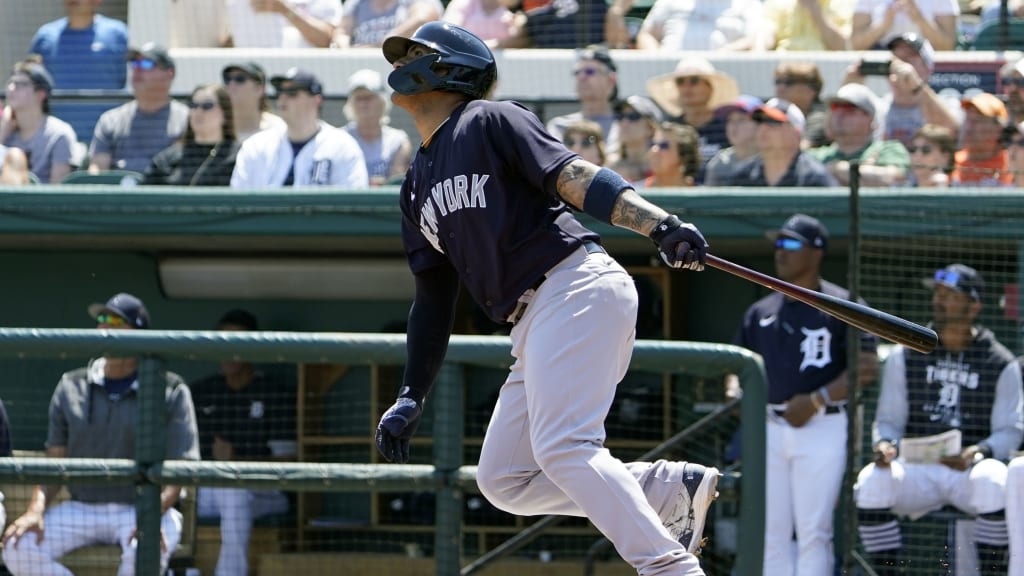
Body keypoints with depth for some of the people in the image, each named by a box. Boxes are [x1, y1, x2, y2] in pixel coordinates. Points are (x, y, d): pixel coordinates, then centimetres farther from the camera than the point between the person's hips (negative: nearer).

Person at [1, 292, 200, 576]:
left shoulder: (171, 391, 0)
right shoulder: (71, 387, 10)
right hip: (81, 509, 4)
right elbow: (54, 461, 8)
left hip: (149, 509, -3)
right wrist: (36, 510, -11)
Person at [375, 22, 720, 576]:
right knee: (503, 479, 4)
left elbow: (573, 176, -13)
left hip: (577, 287, -9)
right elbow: (433, 301, 24)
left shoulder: (489, 122, 0)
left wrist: (661, 225, -28)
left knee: (562, 446, -23)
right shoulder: (417, 188, 24)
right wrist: (409, 399, 15)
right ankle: (675, 490, 1)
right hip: (535, 323, 9)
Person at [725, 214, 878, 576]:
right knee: (772, 533, 4)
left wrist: (817, 400, -17)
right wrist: (735, 391, -2)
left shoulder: (841, 306, 0)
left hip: (823, 428, -6)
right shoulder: (761, 312, 17)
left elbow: (867, 366, -7)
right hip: (769, 428, 6)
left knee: (813, 532, -10)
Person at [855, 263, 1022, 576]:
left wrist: (978, 453, -23)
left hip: (972, 469, -2)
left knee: (993, 480, -37)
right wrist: (885, 443, -15)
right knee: (872, 480, -29)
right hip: (919, 472, 2)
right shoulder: (905, 356, 10)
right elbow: (888, 420, 10)